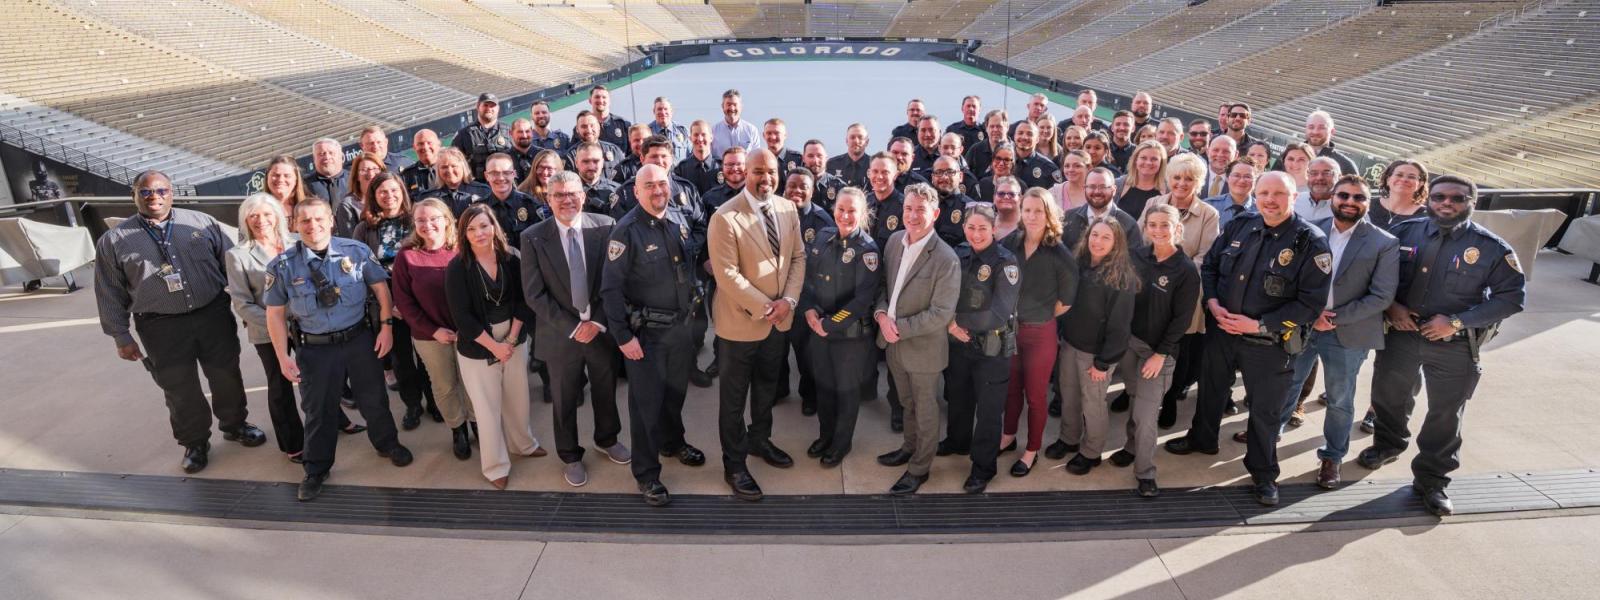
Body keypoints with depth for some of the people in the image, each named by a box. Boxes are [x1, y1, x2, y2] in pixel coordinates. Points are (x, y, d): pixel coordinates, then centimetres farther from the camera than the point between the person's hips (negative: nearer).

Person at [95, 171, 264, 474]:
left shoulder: (202, 222, 3)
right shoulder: (114, 241, 1)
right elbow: (110, 294, 5)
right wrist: (121, 337, 4)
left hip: (214, 316, 1)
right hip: (162, 329, -1)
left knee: (226, 376, 13)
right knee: (180, 389, 8)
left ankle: (234, 424, 35)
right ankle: (195, 442, 26)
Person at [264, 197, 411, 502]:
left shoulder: (356, 251, -8)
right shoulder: (282, 265, -9)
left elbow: (380, 286, 2)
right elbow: (275, 313, -2)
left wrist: (386, 325, -4)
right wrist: (283, 357, -2)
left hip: (360, 339, 1)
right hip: (314, 348, 0)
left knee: (374, 399, 16)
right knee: (319, 409, 13)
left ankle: (387, 444, 42)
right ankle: (316, 470, 33)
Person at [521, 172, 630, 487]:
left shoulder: (606, 226, -7)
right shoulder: (533, 237, -9)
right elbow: (534, 294, -10)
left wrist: (598, 322, -13)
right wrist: (573, 327, -14)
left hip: (602, 329, 1)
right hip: (561, 334, -1)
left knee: (606, 392, 20)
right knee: (565, 401, 15)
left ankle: (607, 440, 47)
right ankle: (570, 456, 37)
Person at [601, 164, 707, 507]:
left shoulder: (677, 224, 3)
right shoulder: (627, 231, -15)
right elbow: (611, 288, -16)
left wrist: (691, 311, 11)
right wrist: (623, 336, -18)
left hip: (680, 326, 6)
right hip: (645, 332, -6)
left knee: (676, 391, 22)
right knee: (646, 401, 5)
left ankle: (672, 442, 47)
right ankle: (646, 474, 20)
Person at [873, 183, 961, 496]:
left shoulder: (946, 259, -23)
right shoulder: (894, 240, -3)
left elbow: (941, 313, -22)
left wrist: (900, 328, -20)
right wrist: (881, 313, -11)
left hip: (923, 347, -6)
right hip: (894, 342, 6)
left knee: (925, 411, 15)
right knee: (907, 405, 26)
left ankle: (919, 469, 32)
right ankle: (910, 448, 48)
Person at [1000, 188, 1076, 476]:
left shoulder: (1059, 254, -15)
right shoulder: (1011, 242, -6)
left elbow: (1066, 301, -6)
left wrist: (1039, 317, 1)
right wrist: (1016, 314, 6)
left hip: (1040, 333, -3)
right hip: (1009, 327, 3)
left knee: (1036, 394, 10)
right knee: (1011, 387, 18)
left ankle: (1032, 450, 27)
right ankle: (1008, 436, 39)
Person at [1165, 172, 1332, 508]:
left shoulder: (1311, 243, -15)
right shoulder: (1240, 228, -1)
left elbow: (1312, 302, -17)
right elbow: (1209, 265, 10)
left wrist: (1259, 325, -21)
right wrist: (1212, 302, -7)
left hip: (1269, 344, -4)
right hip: (1221, 331, 4)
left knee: (1265, 411, 10)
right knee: (1210, 390, 23)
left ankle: (1263, 474, 30)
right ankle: (1202, 439, 48)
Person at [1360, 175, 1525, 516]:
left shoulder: (1491, 247, -9)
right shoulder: (1404, 232, -4)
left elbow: (1513, 295, -7)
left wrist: (1456, 322, -17)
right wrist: (1390, 306, -10)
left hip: (1454, 346, -2)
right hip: (1401, 333, 2)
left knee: (1446, 414, 7)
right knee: (1388, 396, 19)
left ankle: (1431, 480, 22)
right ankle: (1389, 445, 47)